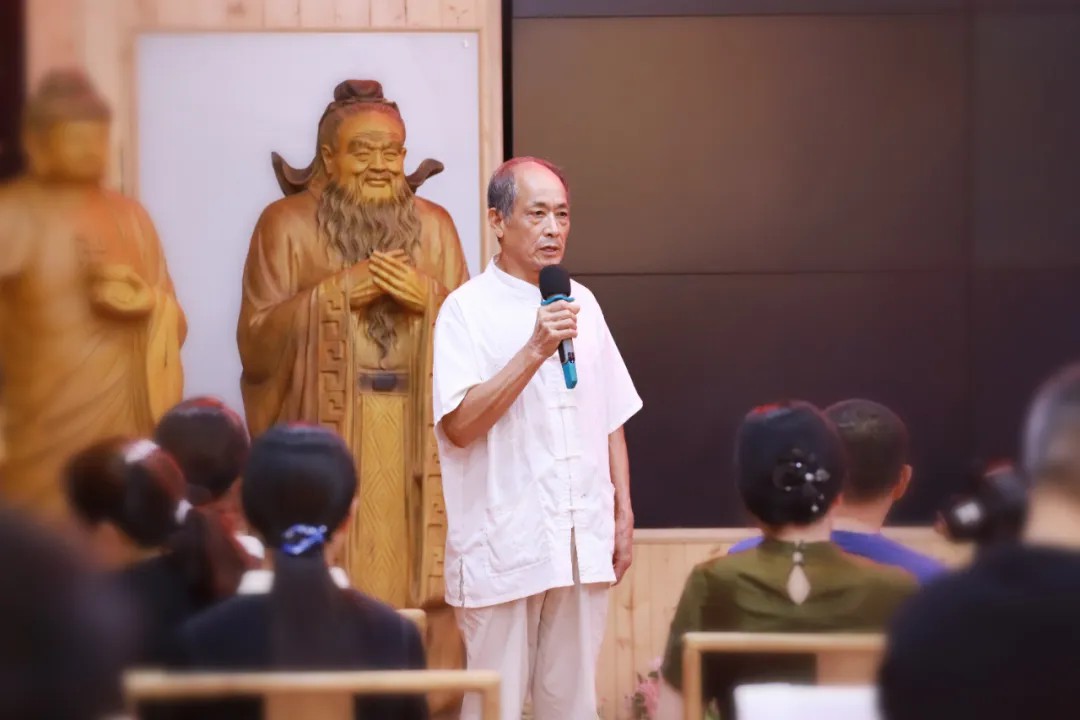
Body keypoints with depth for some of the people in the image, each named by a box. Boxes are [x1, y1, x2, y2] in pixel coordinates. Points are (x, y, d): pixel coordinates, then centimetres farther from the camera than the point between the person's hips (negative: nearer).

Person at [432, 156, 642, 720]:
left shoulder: (580, 303, 11)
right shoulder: (468, 309, -6)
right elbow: (460, 425, -17)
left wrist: (623, 512, 12)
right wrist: (535, 351, -22)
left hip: (583, 543, 5)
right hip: (503, 546, -5)